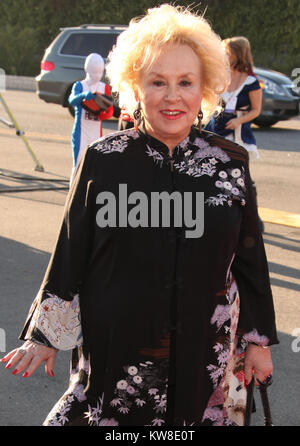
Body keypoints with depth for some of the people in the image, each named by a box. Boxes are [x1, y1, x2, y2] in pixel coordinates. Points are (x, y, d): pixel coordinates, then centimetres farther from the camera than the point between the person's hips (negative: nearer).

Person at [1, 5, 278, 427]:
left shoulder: (231, 163, -1)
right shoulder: (103, 160, -4)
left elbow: (249, 257, 6)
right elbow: (70, 253, 2)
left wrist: (258, 339, 9)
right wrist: (45, 336, 5)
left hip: (204, 353, 1)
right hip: (114, 345, -1)